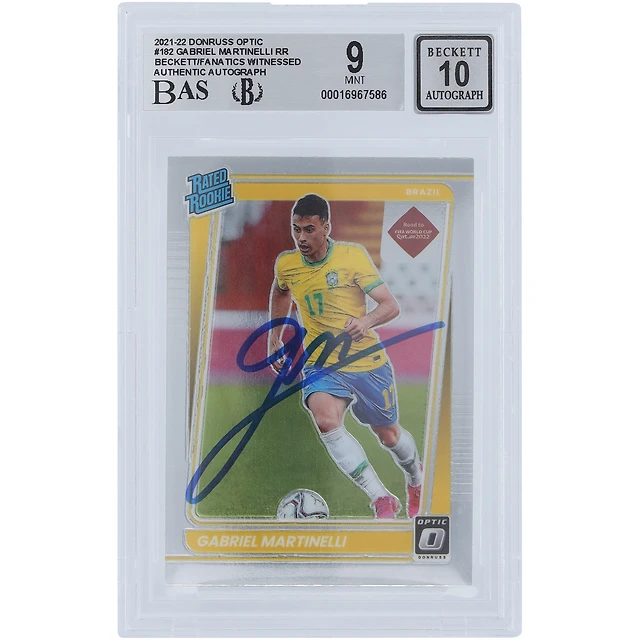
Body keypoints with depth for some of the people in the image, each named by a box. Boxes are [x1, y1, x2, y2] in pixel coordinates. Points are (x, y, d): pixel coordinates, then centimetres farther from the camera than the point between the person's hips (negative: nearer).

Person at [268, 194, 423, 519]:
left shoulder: (353, 255, -12)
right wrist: (274, 337, 17)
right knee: (325, 419, -30)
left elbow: (391, 306, -15)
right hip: (320, 364, 1)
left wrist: (367, 321, -35)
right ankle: (382, 500, -16)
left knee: (389, 435, 15)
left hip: (368, 362, -1)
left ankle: (416, 479, 51)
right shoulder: (285, 264, -3)